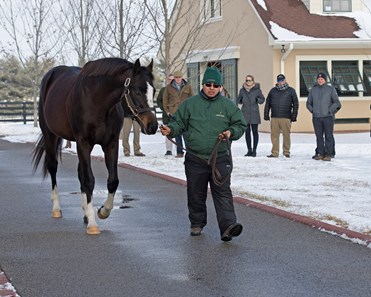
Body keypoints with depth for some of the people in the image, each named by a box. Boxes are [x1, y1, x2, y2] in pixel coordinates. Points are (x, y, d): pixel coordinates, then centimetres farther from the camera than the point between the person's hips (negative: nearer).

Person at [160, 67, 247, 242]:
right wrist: (170, 130, -13)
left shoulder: (228, 106, 5)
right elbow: (179, 123, 8)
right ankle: (197, 223, 28)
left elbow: (240, 125, 10)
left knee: (222, 193, -10)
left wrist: (231, 132, -10)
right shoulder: (189, 104, 4)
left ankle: (228, 226, -19)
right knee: (196, 194, 11)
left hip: (220, 159, -1)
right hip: (195, 159, 1)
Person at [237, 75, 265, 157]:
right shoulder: (242, 90, 6)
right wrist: (241, 100, -6)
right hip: (245, 114, 2)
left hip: (254, 114, -2)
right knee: (247, 132, 5)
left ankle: (254, 150, 6)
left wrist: (258, 100, -12)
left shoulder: (257, 90, 0)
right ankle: (249, 150, 13)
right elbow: (238, 100, 16)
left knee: (255, 132, -1)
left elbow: (262, 99, 8)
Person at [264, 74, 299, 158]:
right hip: (274, 117, 2)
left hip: (286, 118, -2)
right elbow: (267, 103, 16)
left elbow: (295, 104, 5)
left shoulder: (291, 91, 7)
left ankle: (286, 152, 9)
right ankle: (274, 153, 6)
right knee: (274, 135, 1)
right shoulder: (273, 91, 14)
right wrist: (266, 114, 7)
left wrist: (294, 116, -3)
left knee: (286, 135, -1)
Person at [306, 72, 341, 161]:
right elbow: (308, 103, 19)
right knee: (319, 136, 6)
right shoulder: (313, 90, 11)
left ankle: (328, 154, -4)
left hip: (328, 117, -3)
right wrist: (312, 110, 5)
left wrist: (330, 111, -8)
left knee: (328, 136, -5)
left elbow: (336, 102, 1)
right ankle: (320, 153, 12)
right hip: (316, 117, 3)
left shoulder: (331, 89, 3)